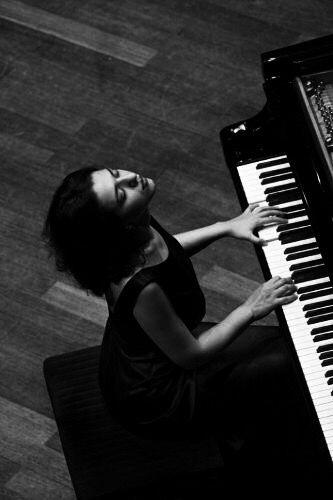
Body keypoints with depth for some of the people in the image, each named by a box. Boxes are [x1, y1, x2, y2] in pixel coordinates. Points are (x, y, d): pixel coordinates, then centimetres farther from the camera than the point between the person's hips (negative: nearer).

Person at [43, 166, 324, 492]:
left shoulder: (137, 233, -17)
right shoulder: (141, 287, -41)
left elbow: (167, 250, 9)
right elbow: (190, 355, -26)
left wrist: (227, 227, 0)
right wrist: (251, 309, -21)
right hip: (152, 399, -8)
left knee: (278, 343, 11)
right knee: (280, 370, -4)